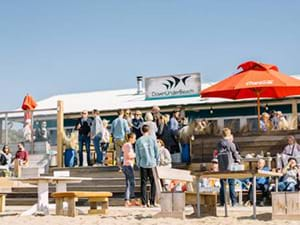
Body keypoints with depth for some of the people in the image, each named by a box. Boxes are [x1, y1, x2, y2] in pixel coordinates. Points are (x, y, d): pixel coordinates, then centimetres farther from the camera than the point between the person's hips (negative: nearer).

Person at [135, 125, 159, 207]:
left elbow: (137, 154, 4)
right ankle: (152, 202, 1)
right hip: (152, 163, -1)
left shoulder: (138, 141, 1)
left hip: (143, 164, 1)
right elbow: (157, 151, 1)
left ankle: (144, 203, 1)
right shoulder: (152, 139, 0)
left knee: (143, 183, 5)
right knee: (153, 183, 6)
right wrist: (157, 162, 10)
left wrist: (138, 164, 13)